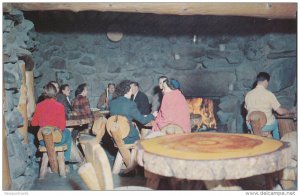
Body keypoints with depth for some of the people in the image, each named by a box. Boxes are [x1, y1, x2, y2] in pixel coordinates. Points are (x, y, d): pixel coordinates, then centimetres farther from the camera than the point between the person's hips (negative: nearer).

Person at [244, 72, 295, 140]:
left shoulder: (248, 94, -4)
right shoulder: (269, 94, -14)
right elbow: (280, 111, -9)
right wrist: (291, 111, 11)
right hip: (266, 126, -2)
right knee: (276, 122, 30)